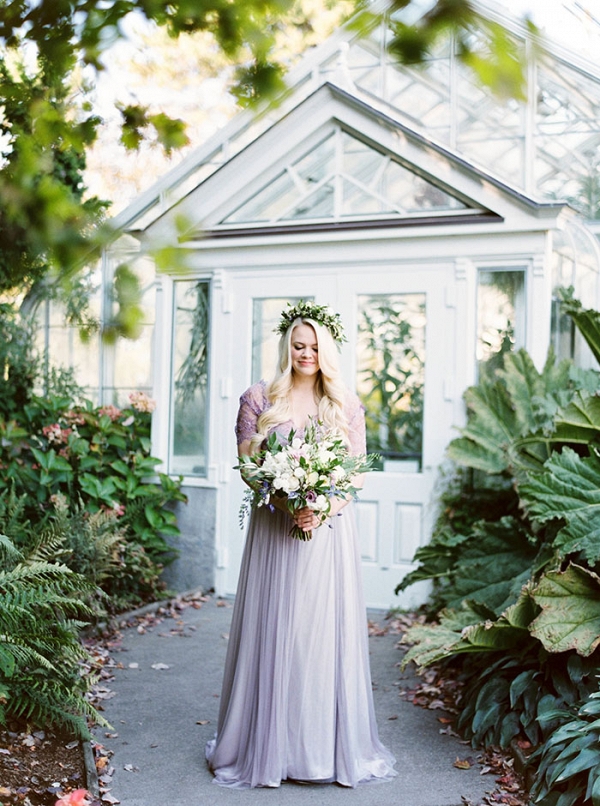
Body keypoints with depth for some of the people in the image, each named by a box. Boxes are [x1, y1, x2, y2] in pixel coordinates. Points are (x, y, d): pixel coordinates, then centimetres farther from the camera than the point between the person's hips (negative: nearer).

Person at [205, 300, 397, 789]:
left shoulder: (346, 405, 8)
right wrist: (286, 502, -16)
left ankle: (328, 746, 17)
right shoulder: (259, 400, 4)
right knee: (273, 632, 3)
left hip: (330, 529, 1)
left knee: (326, 631, 4)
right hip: (273, 529, -1)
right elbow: (246, 465, -1)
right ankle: (268, 744, 17)